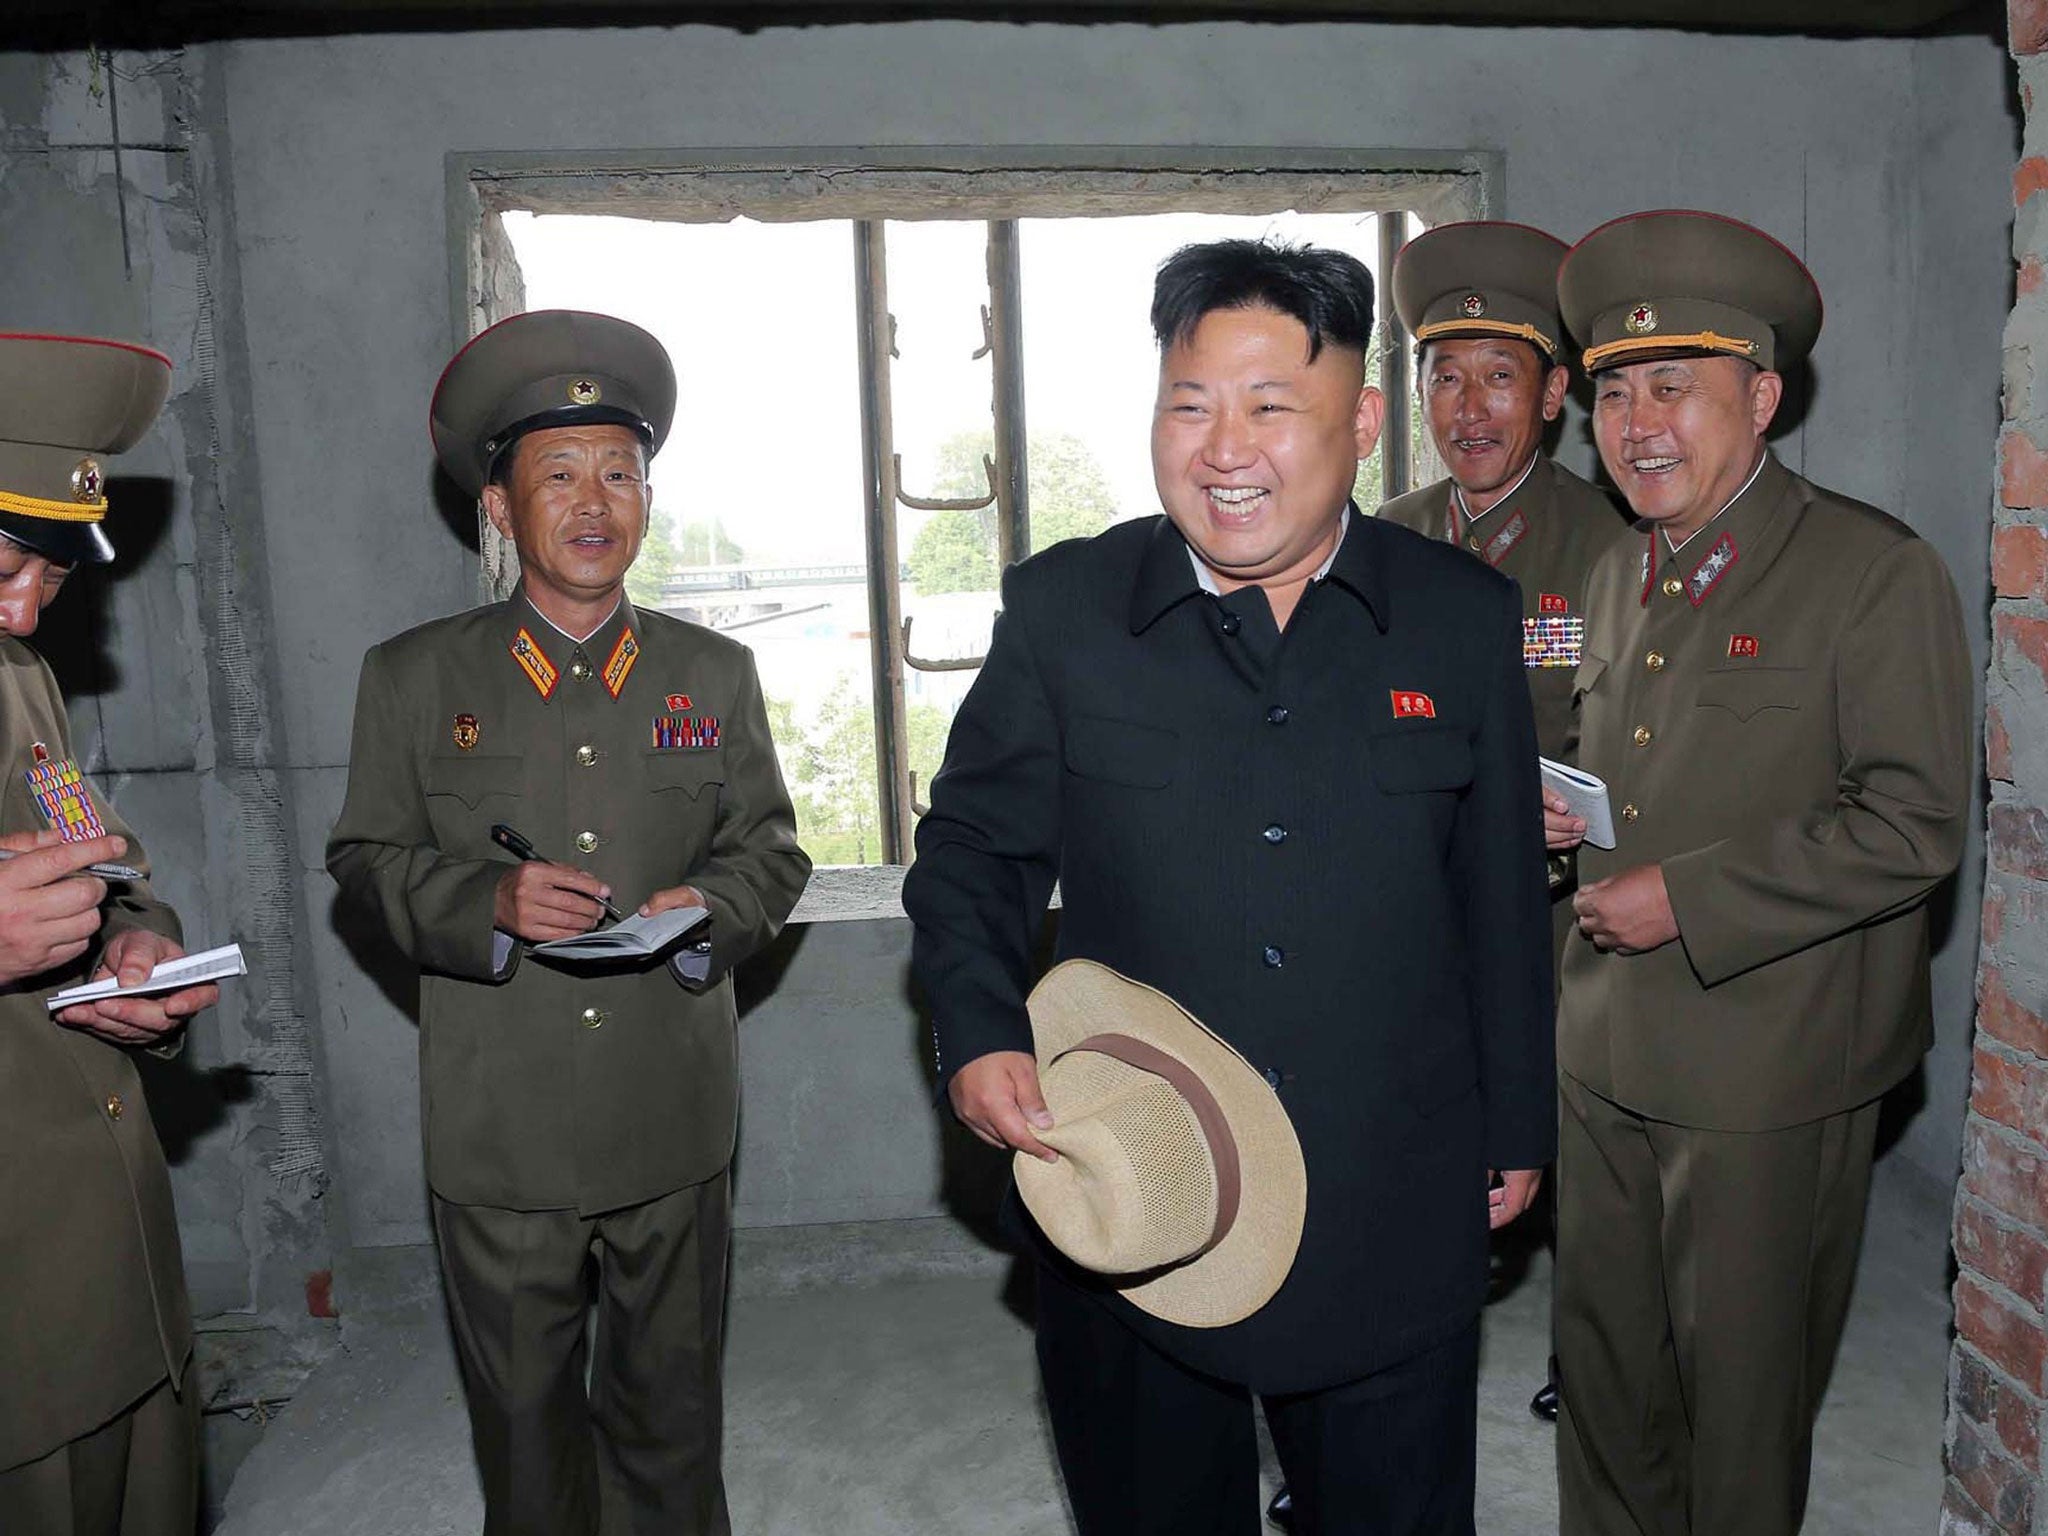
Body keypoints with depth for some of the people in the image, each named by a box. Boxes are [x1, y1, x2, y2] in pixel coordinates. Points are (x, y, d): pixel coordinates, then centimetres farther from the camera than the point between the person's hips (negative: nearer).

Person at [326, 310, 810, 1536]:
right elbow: (369, 859, 3)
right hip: (499, 1133, -1)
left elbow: (771, 848, 7)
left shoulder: (715, 673, 6)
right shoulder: (414, 676, 2)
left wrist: (710, 908, -15)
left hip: (675, 1123, 1)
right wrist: (489, 903, -16)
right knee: (523, 1413, 14)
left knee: (673, 1406, 16)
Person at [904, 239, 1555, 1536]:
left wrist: (1517, 1127, 10)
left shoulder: (1467, 618, -1)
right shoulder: (1062, 609, -5)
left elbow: (1504, 899, 5)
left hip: (1396, 1225, 1)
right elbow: (974, 848, 2)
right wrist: (978, 1036, -14)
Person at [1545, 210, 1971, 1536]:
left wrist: (1688, 897, -20)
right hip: (1608, 1052, 7)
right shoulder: (1622, 576, 11)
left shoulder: (1878, 574, -12)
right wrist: (1564, 814, 1)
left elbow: (1915, 827, -17)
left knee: (1740, 1376, 11)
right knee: (1602, 1352, 18)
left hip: (1767, 1072, -6)